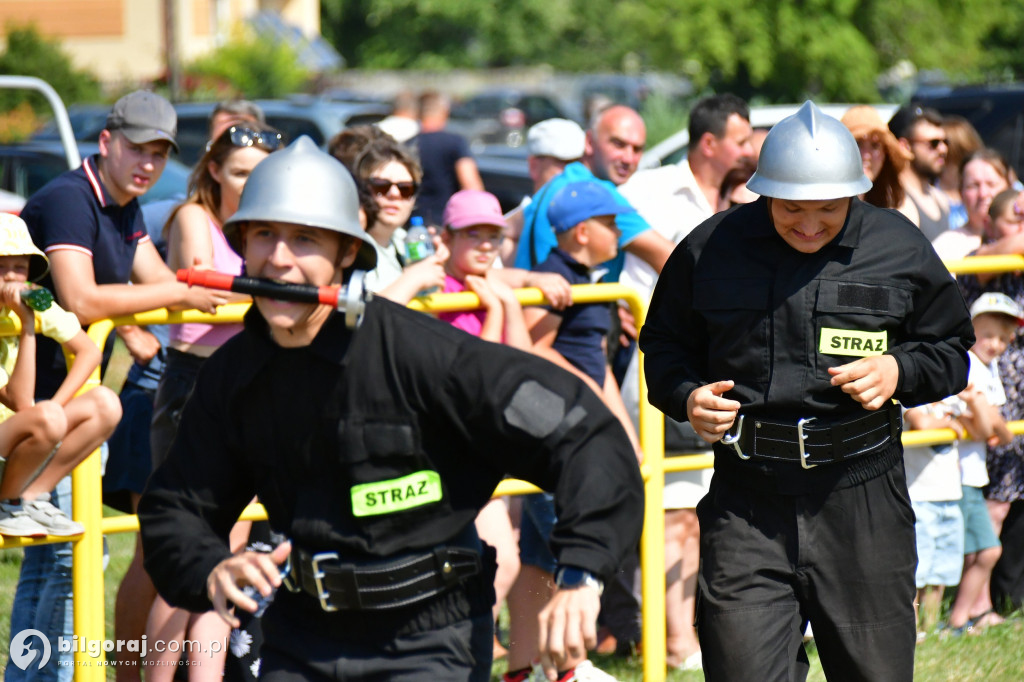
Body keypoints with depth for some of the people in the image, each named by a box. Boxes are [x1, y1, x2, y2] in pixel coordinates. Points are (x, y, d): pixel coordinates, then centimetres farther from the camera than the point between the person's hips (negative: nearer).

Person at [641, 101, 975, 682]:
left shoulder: (901, 250, 3)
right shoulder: (712, 248, 3)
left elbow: (952, 350, 13)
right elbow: (664, 344, 16)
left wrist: (899, 371, -7)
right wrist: (687, 397, -4)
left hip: (862, 499, 0)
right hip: (746, 497, 0)